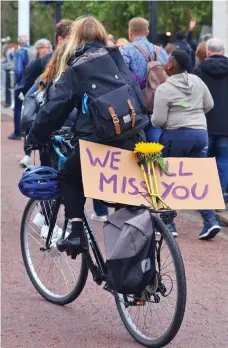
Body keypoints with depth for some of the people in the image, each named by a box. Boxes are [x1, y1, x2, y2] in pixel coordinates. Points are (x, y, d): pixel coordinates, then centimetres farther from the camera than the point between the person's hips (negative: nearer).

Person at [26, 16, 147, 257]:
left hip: (99, 137, -3)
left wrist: (34, 138, 12)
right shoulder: (116, 58, 16)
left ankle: (77, 231, 5)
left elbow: (54, 108, 2)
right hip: (133, 134, 4)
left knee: (70, 177, 19)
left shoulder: (75, 69, 5)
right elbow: (136, 89, 15)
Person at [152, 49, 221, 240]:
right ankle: (210, 221, -5)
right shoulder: (197, 81, 5)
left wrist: (153, 119, 10)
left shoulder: (164, 89, -11)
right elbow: (209, 105, 15)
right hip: (201, 133, 5)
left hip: (176, 135, -5)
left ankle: (168, 224, 10)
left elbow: (158, 121, -12)